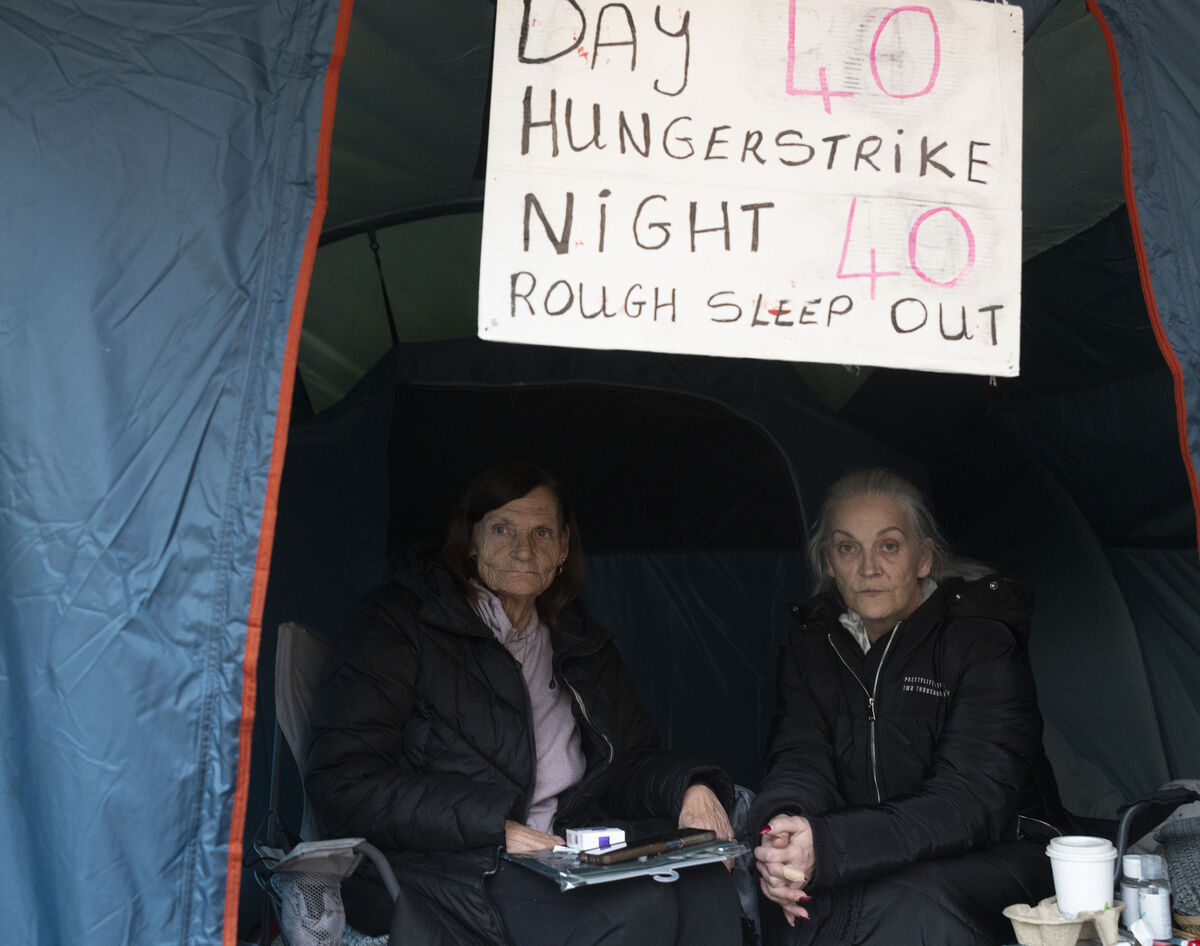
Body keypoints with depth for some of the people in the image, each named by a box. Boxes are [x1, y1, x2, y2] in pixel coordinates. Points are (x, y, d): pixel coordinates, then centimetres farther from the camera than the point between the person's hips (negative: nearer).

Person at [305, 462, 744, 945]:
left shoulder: (582, 647, 23)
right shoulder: (397, 626, 3)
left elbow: (634, 758, 25)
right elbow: (344, 783, -6)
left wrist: (690, 787, -2)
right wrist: (494, 828, -15)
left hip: (567, 858, 6)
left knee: (707, 887, -27)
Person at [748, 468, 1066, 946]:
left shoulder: (982, 637, -11)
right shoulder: (811, 642, 6)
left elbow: (972, 799, -23)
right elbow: (799, 755, -8)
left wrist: (829, 844, -39)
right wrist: (783, 825, -36)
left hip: (993, 854, -3)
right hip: (878, 862, 3)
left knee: (911, 907, -36)